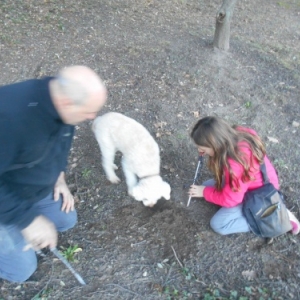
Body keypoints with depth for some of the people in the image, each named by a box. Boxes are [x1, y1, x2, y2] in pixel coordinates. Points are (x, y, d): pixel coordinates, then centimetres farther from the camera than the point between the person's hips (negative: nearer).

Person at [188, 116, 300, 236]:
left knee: (217, 224, -10)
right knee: (206, 186, 7)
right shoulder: (234, 135, -20)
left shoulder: (236, 164, -40)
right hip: (252, 181, 8)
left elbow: (229, 199, -27)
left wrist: (205, 192, -11)